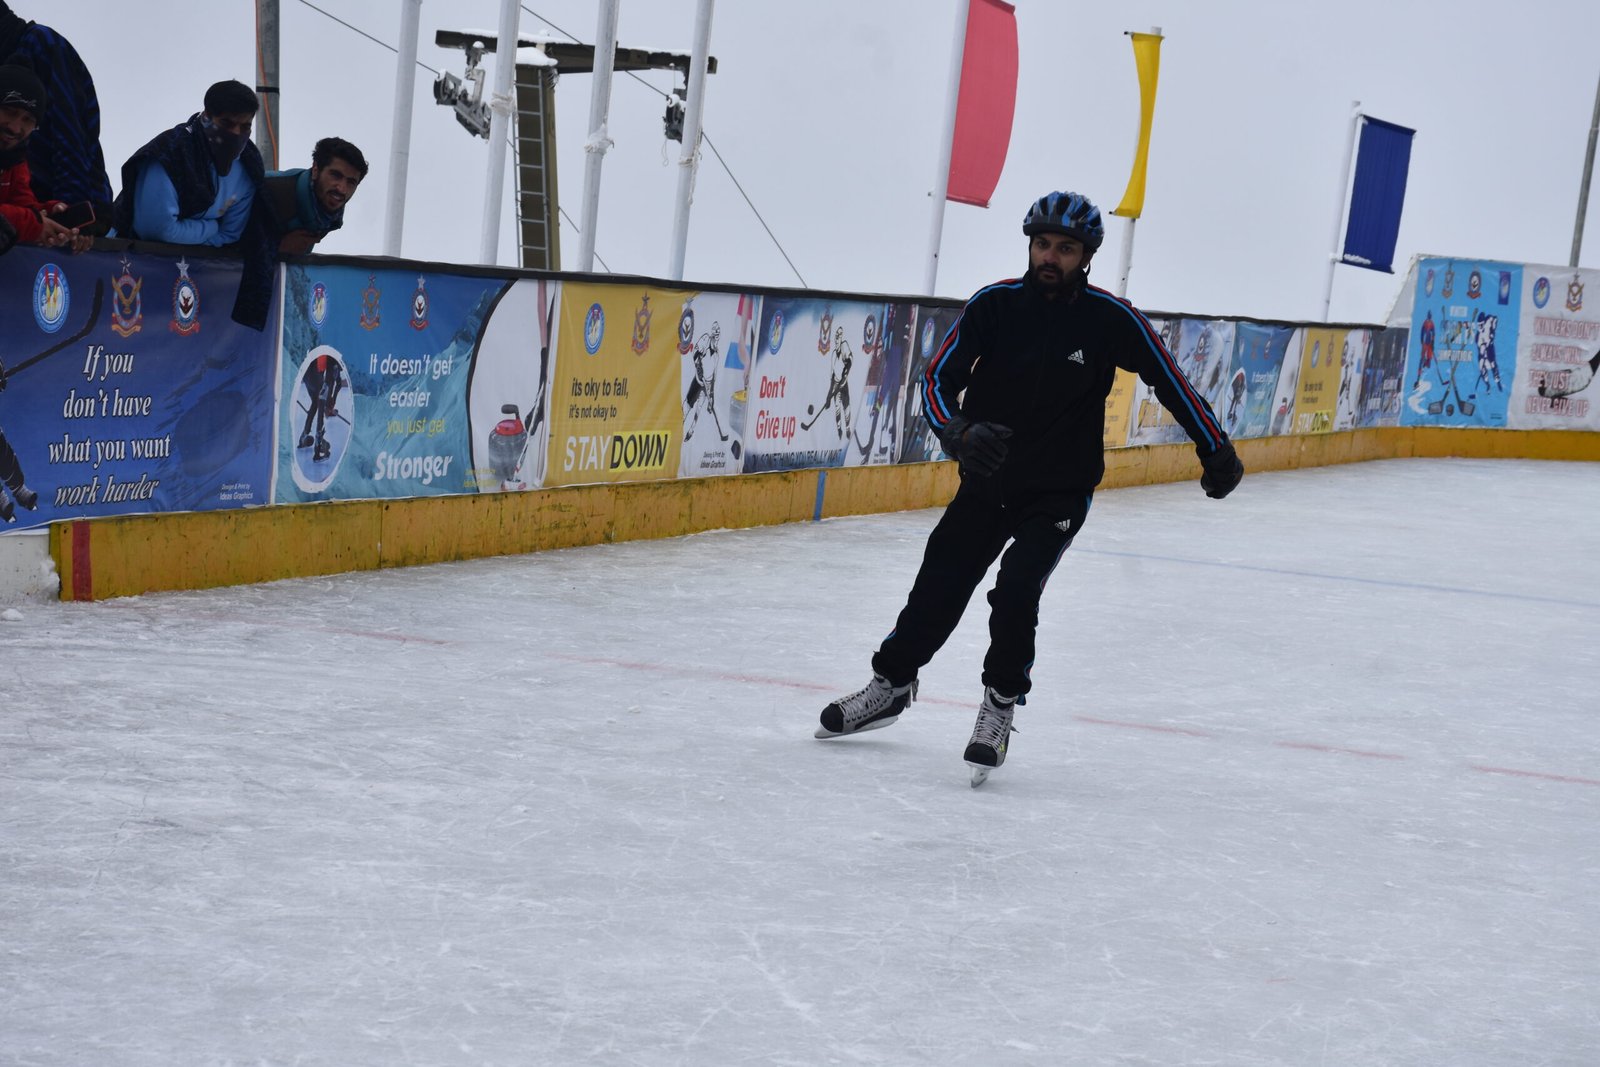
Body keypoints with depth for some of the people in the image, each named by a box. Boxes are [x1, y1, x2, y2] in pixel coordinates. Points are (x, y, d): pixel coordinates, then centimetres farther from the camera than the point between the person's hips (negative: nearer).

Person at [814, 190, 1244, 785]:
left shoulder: (1110, 319, -12)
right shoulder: (994, 306, -10)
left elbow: (1168, 380, -2)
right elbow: (939, 380, -13)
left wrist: (1216, 450, 0)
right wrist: (959, 433, -32)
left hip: (1059, 494, -2)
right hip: (986, 481, 2)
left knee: (1016, 591, -21)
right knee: (938, 586, 7)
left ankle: (1000, 707, -2)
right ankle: (891, 684, 31)